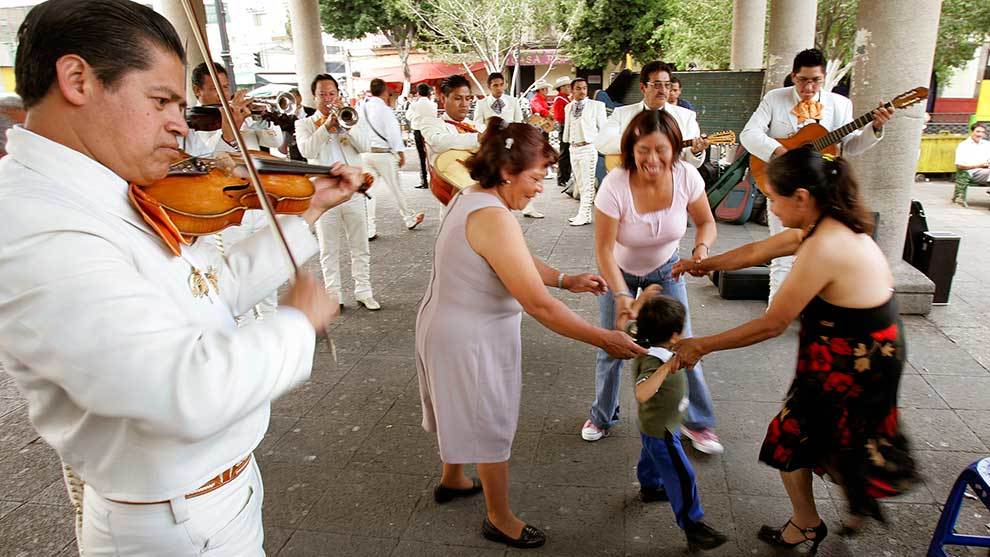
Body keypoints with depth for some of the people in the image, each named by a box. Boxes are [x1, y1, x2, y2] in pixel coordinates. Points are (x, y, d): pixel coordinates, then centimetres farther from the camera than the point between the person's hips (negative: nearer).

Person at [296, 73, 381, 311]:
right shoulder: (304, 124, 6)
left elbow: (364, 146, -4)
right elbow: (307, 150, -14)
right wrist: (327, 125, -19)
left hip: (353, 191, 2)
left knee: (360, 247, 6)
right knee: (329, 250, 5)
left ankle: (363, 291, 16)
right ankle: (333, 295, 15)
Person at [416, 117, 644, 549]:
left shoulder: (468, 198, 3)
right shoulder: (494, 218, -29)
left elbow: (519, 262, 13)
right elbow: (539, 306, -30)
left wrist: (567, 280, 7)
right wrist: (604, 340, -23)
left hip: (444, 325, 10)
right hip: (472, 342, -10)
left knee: (463, 410, 29)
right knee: (491, 424, 9)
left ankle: (452, 480, 53)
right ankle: (499, 520, 31)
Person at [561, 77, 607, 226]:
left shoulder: (596, 105, -2)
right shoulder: (568, 108, 13)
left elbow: (603, 127, -2)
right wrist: (565, 144, 13)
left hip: (589, 148, -6)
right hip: (573, 148, 6)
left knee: (588, 183, -7)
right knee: (580, 184, 11)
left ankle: (584, 215, -6)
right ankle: (584, 213, 17)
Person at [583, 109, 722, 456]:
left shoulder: (686, 176, -23)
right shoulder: (615, 185, -32)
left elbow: (706, 222, -7)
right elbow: (604, 249, -27)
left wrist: (702, 247, -29)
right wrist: (621, 295, -38)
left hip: (666, 270, 2)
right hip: (620, 272, -1)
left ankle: (698, 422, 24)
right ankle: (602, 417, 32)